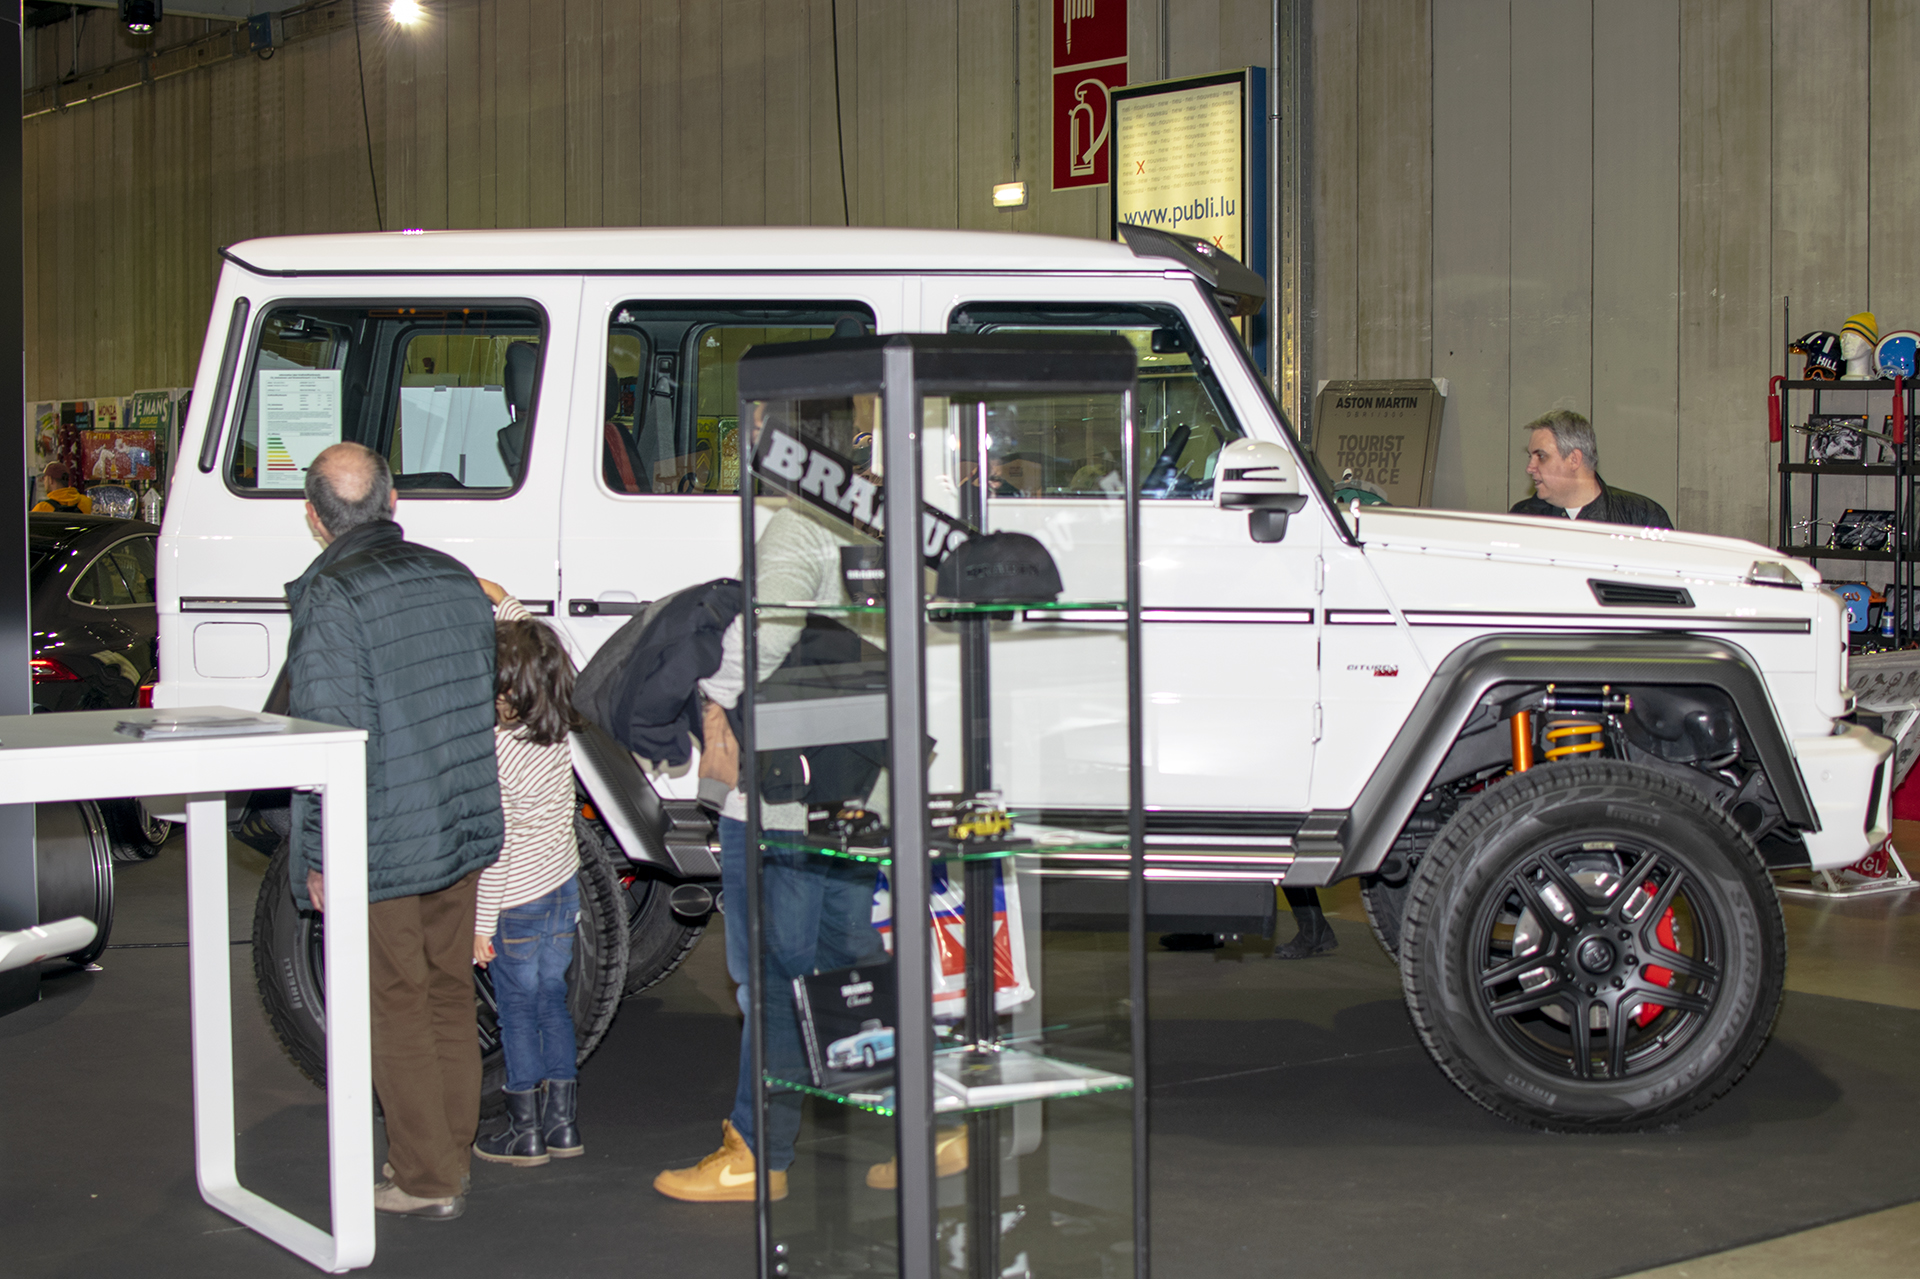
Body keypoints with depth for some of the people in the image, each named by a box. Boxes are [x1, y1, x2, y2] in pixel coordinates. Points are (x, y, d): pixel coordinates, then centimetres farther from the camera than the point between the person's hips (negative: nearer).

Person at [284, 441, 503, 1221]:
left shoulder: (330, 598, -16)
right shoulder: (455, 580, 7)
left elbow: (328, 738, -19)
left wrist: (318, 855, -13)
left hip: (380, 849, -7)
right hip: (463, 833, 7)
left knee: (397, 1010, 3)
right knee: (449, 998, 16)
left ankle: (426, 1180, 10)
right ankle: (451, 1154, 26)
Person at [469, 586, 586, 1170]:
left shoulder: (495, 752, -23)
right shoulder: (560, 734, -4)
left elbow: (495, 848, -20)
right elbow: (533, 645, 16)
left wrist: (482, 924, -13)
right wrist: (503, 600, 15)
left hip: (517, 904, -7)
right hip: (565, 890, 7)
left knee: (517, 1011, 6)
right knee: (553, 1001, 17)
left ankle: (525, 1132, 15)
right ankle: (562, 1121, 22)